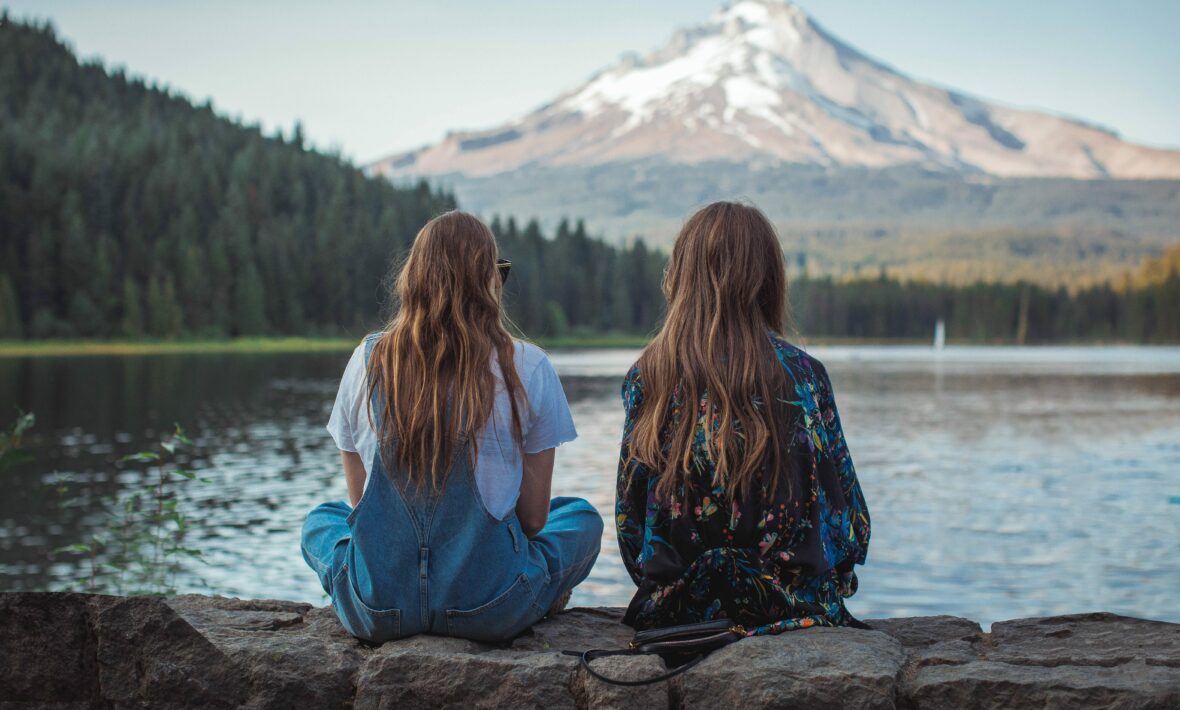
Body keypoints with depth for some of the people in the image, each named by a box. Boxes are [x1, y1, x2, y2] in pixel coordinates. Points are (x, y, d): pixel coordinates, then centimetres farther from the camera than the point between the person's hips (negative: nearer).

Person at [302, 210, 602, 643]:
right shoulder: (526, 368, -8)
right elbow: (533, 517, -2)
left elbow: (360, 498, 7)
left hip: (379, 609, 1)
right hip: (490, 609, -1)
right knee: (583, 517, 27)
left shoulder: (368, 360, -1)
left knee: (320, 519, 35)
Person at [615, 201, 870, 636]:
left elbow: (629, 520, 1)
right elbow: (850, 520, -2)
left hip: (674, 607, 3)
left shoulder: (647, 378, -4)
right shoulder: (802, 375, -7)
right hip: (793, 607, -3)